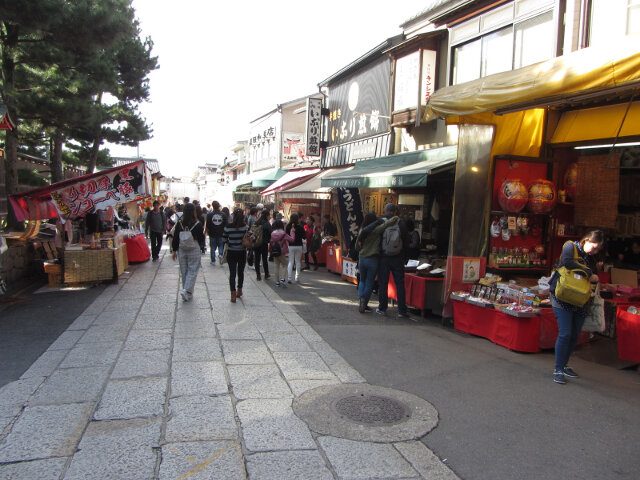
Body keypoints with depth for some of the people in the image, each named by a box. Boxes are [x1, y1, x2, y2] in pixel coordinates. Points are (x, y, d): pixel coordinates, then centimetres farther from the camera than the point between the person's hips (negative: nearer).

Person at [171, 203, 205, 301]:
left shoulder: (179, 223, -3)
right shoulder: (197, 224, -12)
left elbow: (175, 238, 2)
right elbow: (201, 238, -5)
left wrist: (174, 250, 10)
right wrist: (200, 245, 17)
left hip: (182, 250, 4)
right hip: (194, 250, -3)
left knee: (184, 271, 13)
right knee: (192, 271, 4)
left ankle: (188, 293, 20)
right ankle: (187, 290, -12)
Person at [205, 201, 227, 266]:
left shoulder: (209, 214, -8)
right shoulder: (223, 214, -4)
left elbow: (207, 225, -5)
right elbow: (226, 224, -2)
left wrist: (208, 231, 10)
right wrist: (224, 232, 9)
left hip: (212, 234, -1)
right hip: (221, 234, 1)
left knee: (213, 247, 8)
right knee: (221, 246, 15)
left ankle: (213, 261, 11)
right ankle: (220, 254, -12)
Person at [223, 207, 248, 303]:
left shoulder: (228, 227, -11)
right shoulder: (245, 226, -12)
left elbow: (224, 239, -2)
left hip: (231, 252, -1)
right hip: (242, 252, 1)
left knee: (232, 273, 3)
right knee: (241, 271, 18)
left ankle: (233, 295, -4)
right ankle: (239, 291, 30)